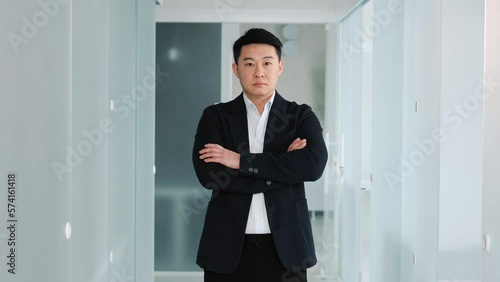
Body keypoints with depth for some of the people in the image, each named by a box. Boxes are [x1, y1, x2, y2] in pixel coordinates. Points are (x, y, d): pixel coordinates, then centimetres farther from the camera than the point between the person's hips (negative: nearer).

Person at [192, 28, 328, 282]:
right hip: (228, 247, 0)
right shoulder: (215, 116, 5)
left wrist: (241, 161, -15)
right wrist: (283, 169, -10)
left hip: (284, 247, 0)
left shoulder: (301, 116, 5)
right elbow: (208, 174, -11)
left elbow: (314, 165, -14)